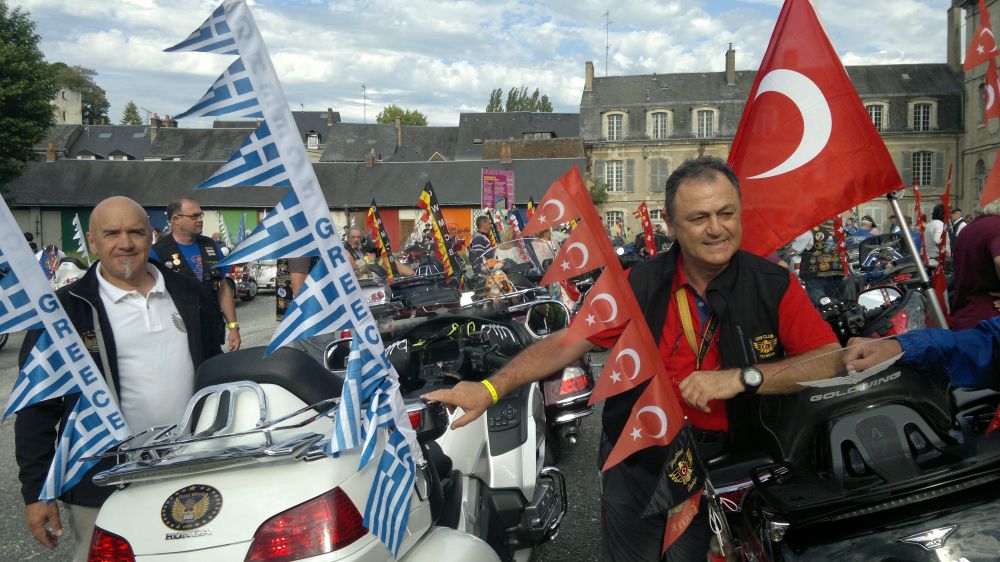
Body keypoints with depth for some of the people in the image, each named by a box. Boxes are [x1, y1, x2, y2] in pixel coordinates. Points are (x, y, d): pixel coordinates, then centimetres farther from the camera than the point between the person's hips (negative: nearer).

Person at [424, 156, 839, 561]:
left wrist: (743, 377, -29)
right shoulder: (641, 284, -8)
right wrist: (491, 388, -18)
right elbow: (568, 343, -7)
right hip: (636, 464, 2)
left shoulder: (775, 286, -10)